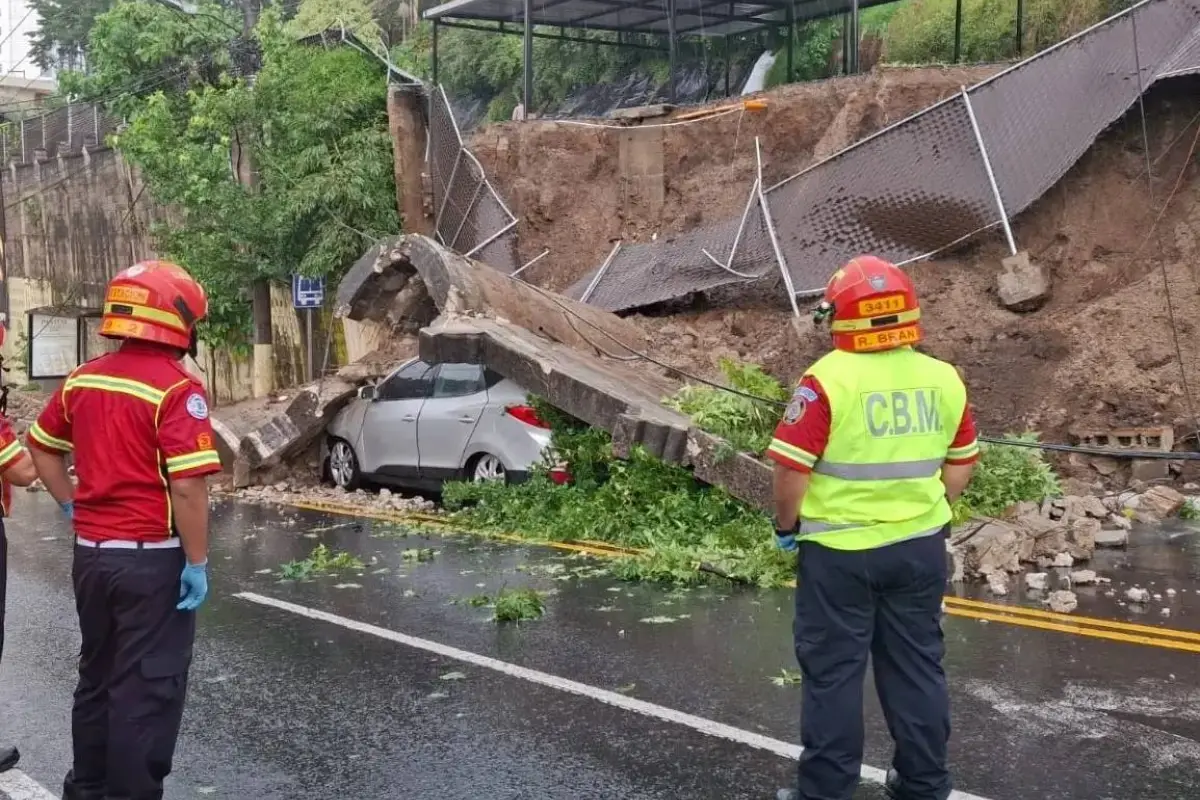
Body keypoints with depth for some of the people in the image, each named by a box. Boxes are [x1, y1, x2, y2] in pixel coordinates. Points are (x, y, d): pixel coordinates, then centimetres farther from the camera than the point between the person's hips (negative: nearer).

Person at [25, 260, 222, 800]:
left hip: (90, 552, 8)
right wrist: (197, 562, -15)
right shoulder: (176, 389, -17)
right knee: (147, 688, 3)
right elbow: (187, 487, -22)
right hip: (151, 558, -7)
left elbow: (41, 447, 17)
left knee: (97, 676, 21)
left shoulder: (82, 379, 6)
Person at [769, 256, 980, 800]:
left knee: (832, 674, 6)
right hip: (920, 547, 5)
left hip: (839, 552, -5)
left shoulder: (828, 379, -16)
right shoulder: (944, 379, 0)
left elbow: (791, 470, -16)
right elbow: (961, 463, 10)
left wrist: (787, 525, -1)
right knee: (917, 667, 16)